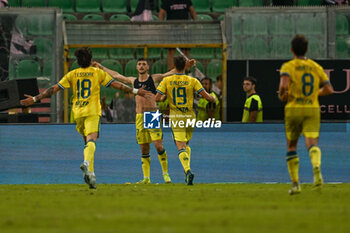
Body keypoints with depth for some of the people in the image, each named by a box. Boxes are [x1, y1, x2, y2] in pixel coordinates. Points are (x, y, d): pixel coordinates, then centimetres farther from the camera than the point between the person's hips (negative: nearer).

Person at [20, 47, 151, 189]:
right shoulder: (98, 73, 5)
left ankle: (90, 173, 12)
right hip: (92, 112, -3)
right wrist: (135, 91, 12)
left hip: (78, 113, 3)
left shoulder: (72, 75, 8)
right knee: (91, 141, -16)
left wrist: (35, 99, 10)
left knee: (87, 142, 17)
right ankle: (87, 163, -45)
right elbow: (116, 85, 5)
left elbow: (54, 89, 5)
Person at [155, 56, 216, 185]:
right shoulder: (192, 81, -3)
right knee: (186, 144, 23)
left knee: (181, 147, -8)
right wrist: (213, 99, 16)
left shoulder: (166, 81, -3)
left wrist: (164, 97, 14)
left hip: (176, 117, -2)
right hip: (190, 116, 2)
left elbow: (157, 98, -8)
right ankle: (187, 170, 13)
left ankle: (188, 170, -30)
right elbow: (206, 96, -6)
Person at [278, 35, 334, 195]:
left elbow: (283, 86, -20)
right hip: (313, 109, 1)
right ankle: (316, 167, -43)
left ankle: (295, 183, 13)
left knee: (291, 147, 14)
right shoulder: (316, 67, 9)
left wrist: (282, 97, 2)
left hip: (293, 109, -1)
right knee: (312, 144, -11)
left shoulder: (288, 66, -2)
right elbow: (329, 89, 9)